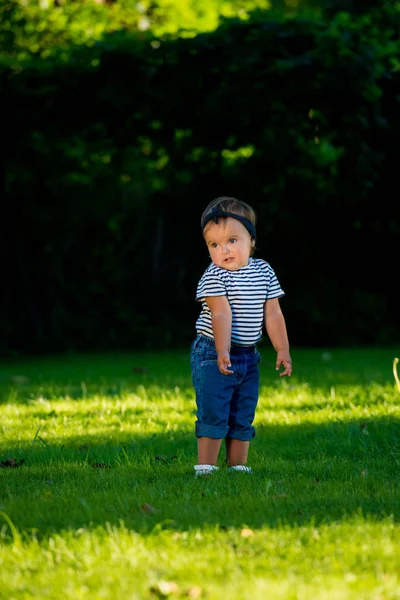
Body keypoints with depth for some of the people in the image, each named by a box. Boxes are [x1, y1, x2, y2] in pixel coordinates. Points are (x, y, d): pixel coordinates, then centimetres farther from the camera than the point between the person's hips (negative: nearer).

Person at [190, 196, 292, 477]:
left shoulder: (264, 272, 2)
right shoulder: (214, 276, -12)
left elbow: (272, 314, 4)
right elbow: (221, 314, -23)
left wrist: (283, 350, 0)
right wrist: (222, 351, -33)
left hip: (248, 358, 5)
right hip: (212, 355, -5)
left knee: (243, 418, 10)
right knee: (213, 414, -7)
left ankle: (238, 466, 18)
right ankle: (206, 468, -4)